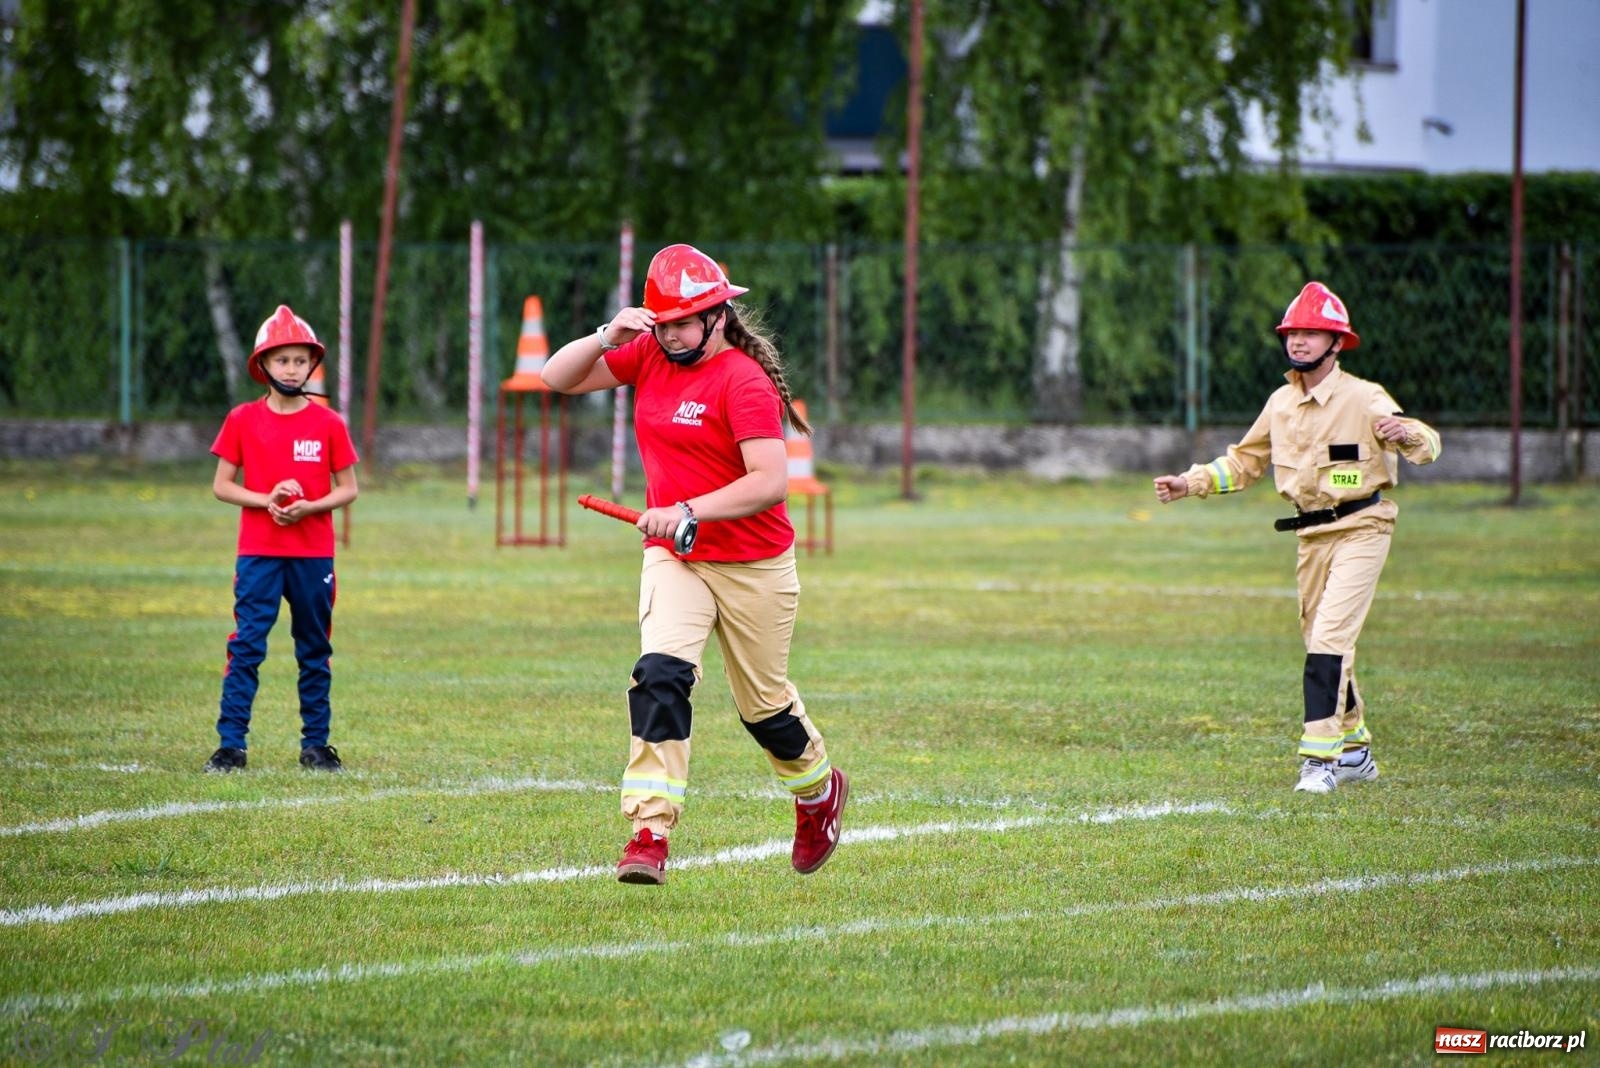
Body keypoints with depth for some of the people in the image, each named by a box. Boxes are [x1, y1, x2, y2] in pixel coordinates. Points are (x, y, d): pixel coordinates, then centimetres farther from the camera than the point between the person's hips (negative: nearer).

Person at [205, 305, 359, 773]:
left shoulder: (328, 424, 2)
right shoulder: (243, 420, 1)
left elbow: (347, 488, 4)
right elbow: (221, 486, 2)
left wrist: (309, 506, -14)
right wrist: (266, 500, -14)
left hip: (314, 554, 1)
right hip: (258, 552, -1)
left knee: (315, 652, 8)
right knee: (245, 648, -7)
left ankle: (316, 744, 15)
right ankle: (231, 744, -6)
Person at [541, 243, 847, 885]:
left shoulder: (743, 380, -19)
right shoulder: (648, 356, 2)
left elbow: (770, 482, -28)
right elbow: (558, 378, 2)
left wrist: (688, 511, -36)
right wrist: (606, 338, -16)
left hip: (754, 566, -4)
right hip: (672, 560, 4)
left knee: (764, 705, 11)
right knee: (660, 676, -20)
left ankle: (819, 791, 42)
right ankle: (650, 832, -25)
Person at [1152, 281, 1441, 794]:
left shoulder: (1363, 397, -13)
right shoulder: (1282, 403, 7)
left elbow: (1428, 445, -24)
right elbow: (1244, 462, 19)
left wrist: (1405, 434, -47)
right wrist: (1190, 484, 7)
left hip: (1360, 530, -7)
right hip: (1311, 535, 7)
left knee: (1329, 639, -18)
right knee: (1322, 645, 13)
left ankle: (1319, 757, -19)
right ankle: (1355, 751, 28)